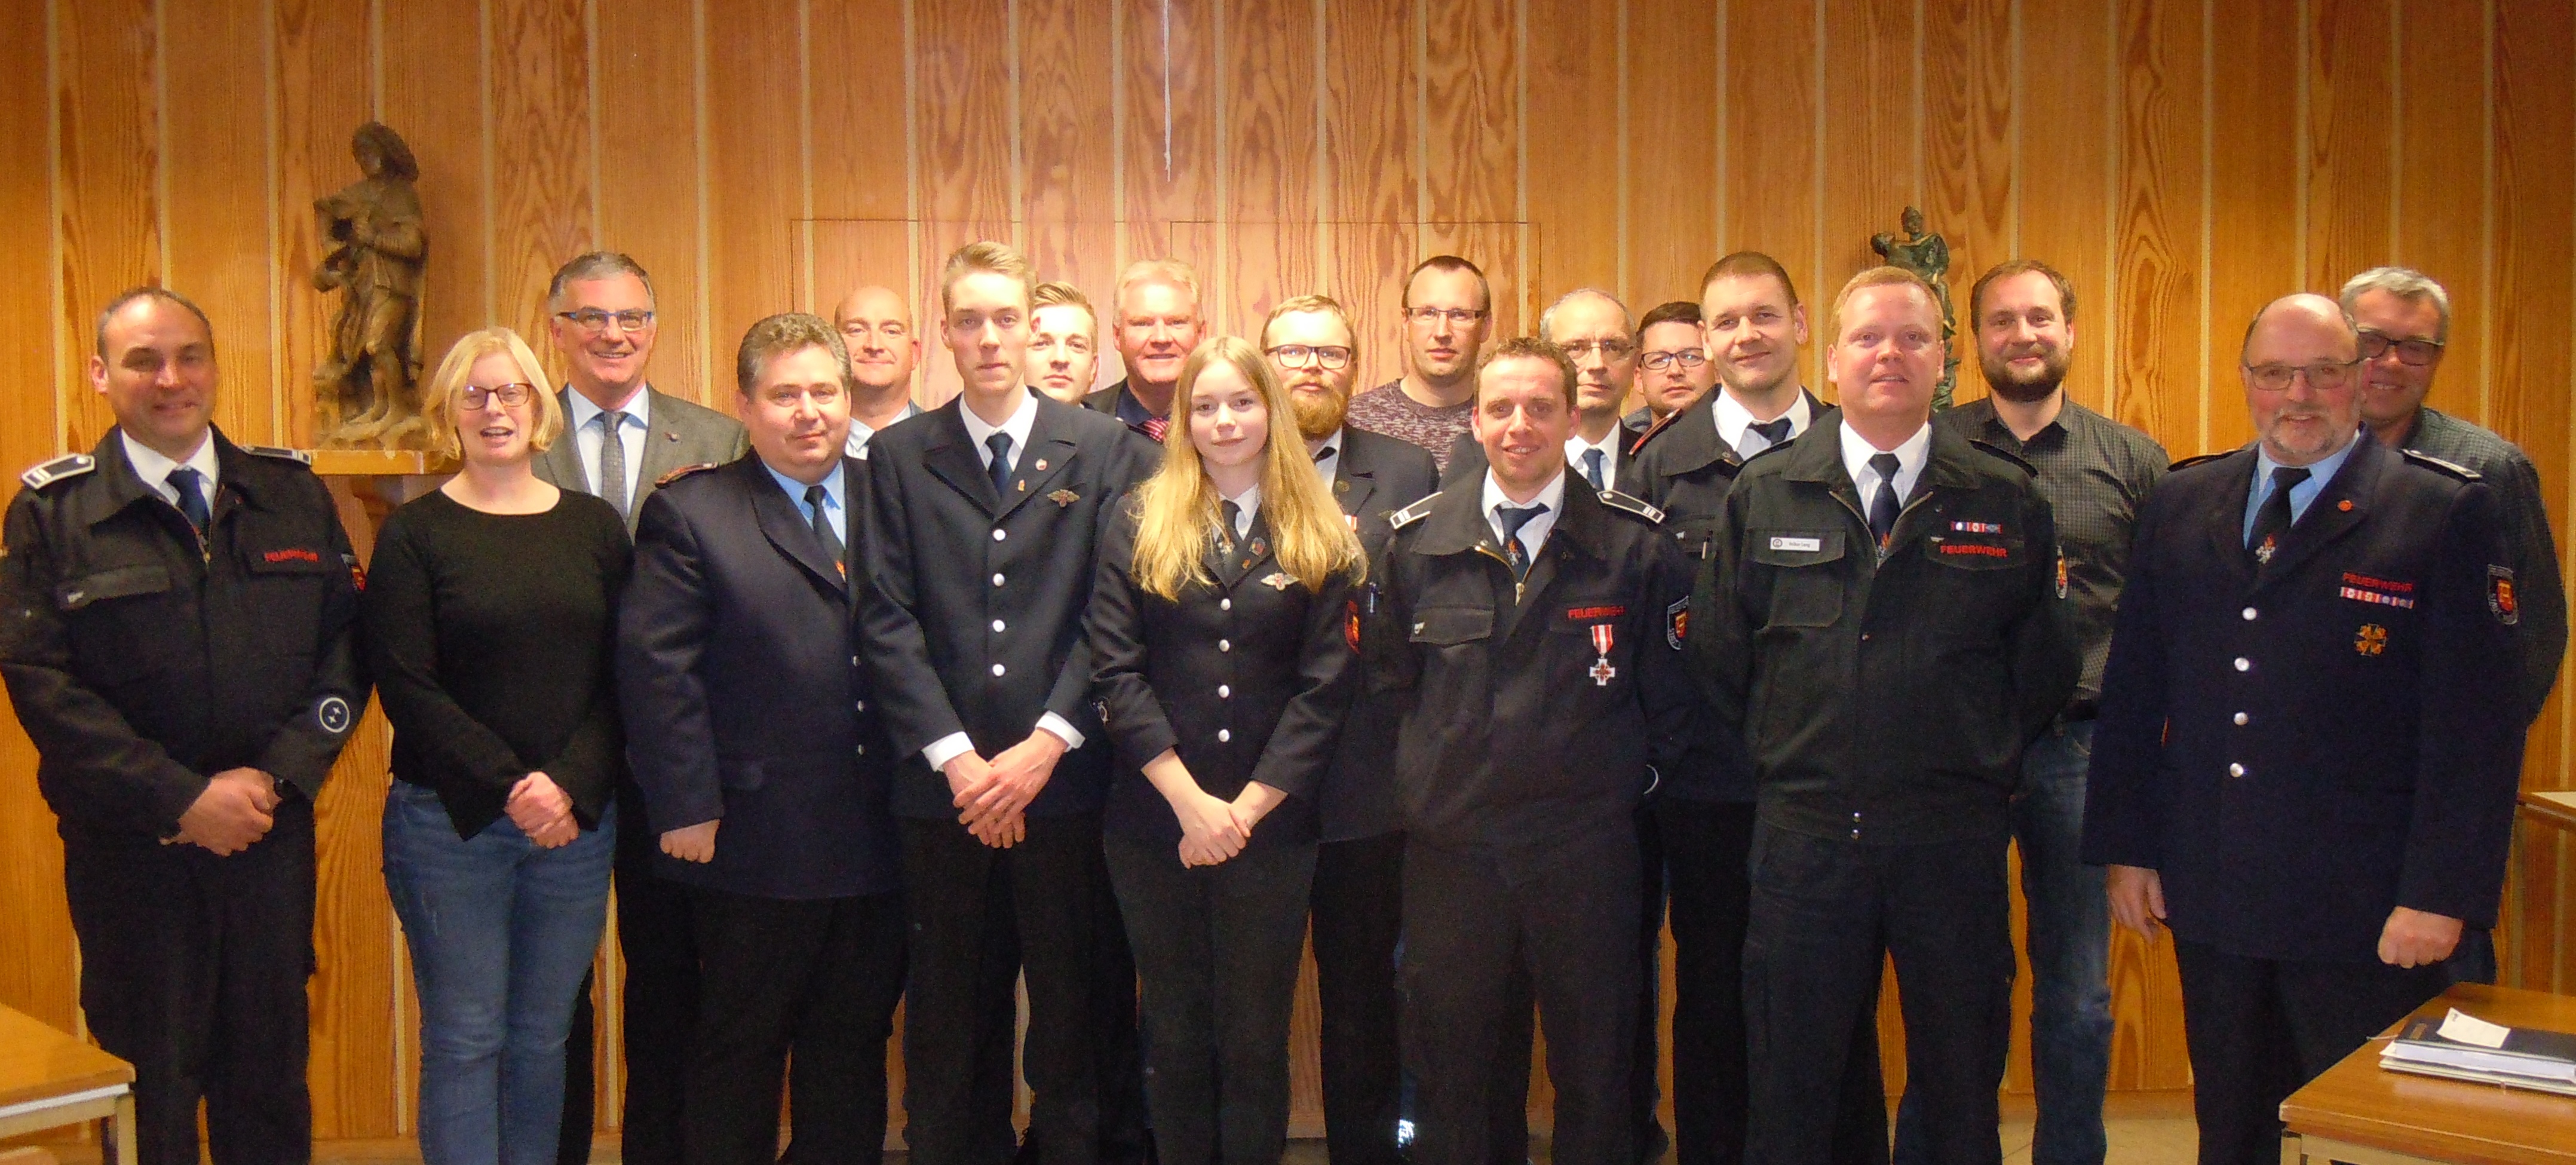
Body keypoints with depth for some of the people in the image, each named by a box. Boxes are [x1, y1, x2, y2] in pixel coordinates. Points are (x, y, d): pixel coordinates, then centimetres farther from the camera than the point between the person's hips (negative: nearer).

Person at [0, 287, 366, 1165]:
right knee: (149, 1081, 9)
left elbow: (347, 643, 2)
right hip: (129, 846, -2)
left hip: (273, 830, 2)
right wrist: (181, 799, -15)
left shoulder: (291, 492, 6)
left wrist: (279, 775, -10)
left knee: (272, 1069, 12)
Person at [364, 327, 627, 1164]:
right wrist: (509, 788, -14)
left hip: (577, 820, 2)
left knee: (543, 1038, 9)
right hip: (450, 821, -2)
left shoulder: (595, 527, 7)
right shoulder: (415, 532, 0)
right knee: (464, 1041, 2)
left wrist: (570, 786, -11)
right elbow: (405, 686, -7)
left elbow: (622, 679, 2)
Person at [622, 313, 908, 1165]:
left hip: (878, 839, 4)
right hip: (756, 841, -3)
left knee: (854, 1048, 15)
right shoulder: (690, 513, -4)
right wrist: (686, 808, -12)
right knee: (740, 1053, 11)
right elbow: (656, 668, -9)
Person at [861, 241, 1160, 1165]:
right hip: (944, 787, 1)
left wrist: (1046, 744, -10)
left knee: (1079, 1011, 5)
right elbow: (889, 622, 1)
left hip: (1068, 779, -1)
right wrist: (956, 757, -8)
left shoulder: (1106, 450, 5)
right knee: (953, 1020, 9)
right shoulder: (898, 458, 8)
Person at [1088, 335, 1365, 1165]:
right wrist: (1191, 801, -12)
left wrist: (1247, 807, -9)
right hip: (1154, 822, 0)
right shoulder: (1138, 524, 3)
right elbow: (1116, 674, -4)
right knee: (1176, 1030, 11)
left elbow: (1325, 687, -2)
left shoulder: (1319, 537, 4)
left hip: (1271, 824, 0)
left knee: (1256, 1035, 7)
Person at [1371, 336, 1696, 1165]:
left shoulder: (1637, 544, -3)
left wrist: (1633, 779, 2)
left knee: (1594, 1067, 11)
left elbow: (1667, 692, 5)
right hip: (1448, 842, 1)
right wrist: (1431, 775, 6)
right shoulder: (1417, 539, 2)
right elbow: (1387, 680, 11)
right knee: (1448, 1065, 12)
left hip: (1586, 847, -1)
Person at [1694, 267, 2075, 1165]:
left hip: (1954, 841, 0)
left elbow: (2041, 671, 7)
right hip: (1803, 834, 0)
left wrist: (1977, 763, 3)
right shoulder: (1762, 496, 4)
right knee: (1789, 1092, 11)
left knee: (1963, 1088, 12)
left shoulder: (2009, 503, 2)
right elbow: (1719, 657, 7)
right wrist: (1788, 760, 6)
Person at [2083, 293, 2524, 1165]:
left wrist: (2442, 894, -13)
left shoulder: (2446, 513, -5)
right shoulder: (2181, 504, 8)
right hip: (2210, 898, 4)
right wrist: (2126, 848, 5)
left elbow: (2477, 724, -8)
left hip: (2366, 912, -4)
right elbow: (2133, 691, 9)